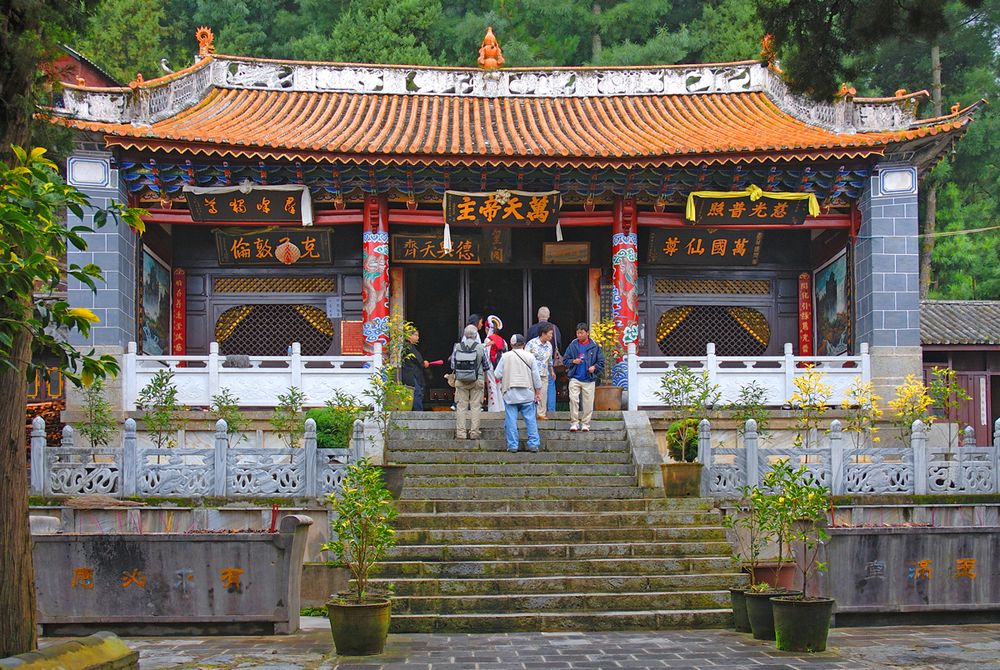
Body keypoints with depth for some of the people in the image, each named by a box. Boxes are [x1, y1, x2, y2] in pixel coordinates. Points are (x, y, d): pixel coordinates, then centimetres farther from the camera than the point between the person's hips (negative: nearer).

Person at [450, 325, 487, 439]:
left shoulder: (457, 347, -1)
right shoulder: (480, 348, -5)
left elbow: (453, 366, 4)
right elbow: (485, 366, 2)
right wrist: (485, 379, 19)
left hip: (460, 381, 1)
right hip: (477, 380, -1)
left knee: (461, 406, 5)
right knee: (475, 406, 4)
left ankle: (460, 433, 3)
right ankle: (474, 432, 2)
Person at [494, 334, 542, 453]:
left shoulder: (505, 356, -1)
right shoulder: (530, 357, 1)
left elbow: (498, 374, -1)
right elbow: (536, 376, 3)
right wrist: (538, 392, 11)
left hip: (510, 393, -1)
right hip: (527, 393, 1)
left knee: (511, 420, 2)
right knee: (530, 419, 6)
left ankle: (512, 445, 2)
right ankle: (533, 444, 4)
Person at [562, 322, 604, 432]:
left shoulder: (594, 346, 2)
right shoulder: (573, 345, 5)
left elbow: (601, 361, 6)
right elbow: (565, 359, 10)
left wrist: (594, 367, -12)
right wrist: (573, 361, -8)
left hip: (589, 379, 0)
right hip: (575, 378, 0)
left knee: (588, 402, 2)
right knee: (573, 399, -8)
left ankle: (585, 423, 13)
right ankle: (574, 422, 0)